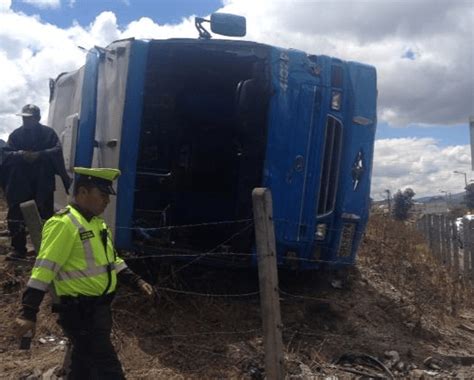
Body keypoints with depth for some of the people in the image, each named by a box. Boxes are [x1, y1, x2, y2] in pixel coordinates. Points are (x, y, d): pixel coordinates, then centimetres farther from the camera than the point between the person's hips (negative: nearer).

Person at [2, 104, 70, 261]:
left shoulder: (48, 133, 2)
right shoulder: (15, 134, 8)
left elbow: (57, 151, -9)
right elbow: (6, 154, 1)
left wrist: (39, 155, -22)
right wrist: (21, 154, -19)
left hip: (43, 184, -2)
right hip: (20, 184, 2)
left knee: (45, 217, 5)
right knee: (15, 217, 2)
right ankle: (18, 249, 12)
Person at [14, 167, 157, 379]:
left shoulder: (97, 223, 12)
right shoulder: (63, 224, -18)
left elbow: (111, 260, 20)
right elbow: (44, 268, -23)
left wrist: (137, 282, 11)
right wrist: (29, 312, -26)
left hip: (99, 308, 9)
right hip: (80, 312, -9)